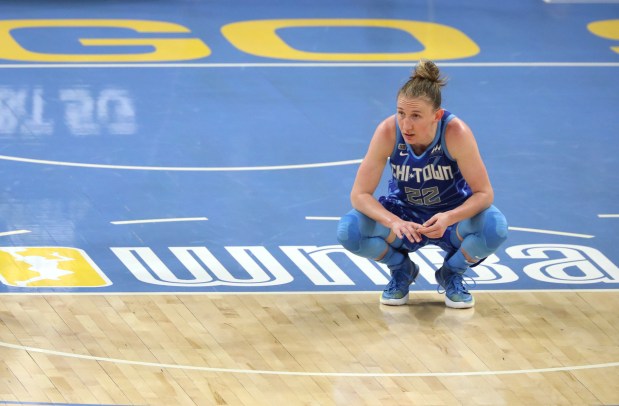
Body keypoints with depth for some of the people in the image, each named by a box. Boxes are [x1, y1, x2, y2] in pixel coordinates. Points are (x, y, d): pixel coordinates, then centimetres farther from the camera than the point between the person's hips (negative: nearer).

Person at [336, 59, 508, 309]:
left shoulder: (455, 133, -29)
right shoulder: (388, 132, -26)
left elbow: (484, 193, -23)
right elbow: (359, 194, -22)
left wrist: (449, 218, -42)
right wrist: (393, 222, -41)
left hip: (451, 216, -1)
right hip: (404, 213, 1)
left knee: (494, 228, -34)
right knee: (349, 230, -29)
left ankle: (452, 274, 1)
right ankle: (401, 270, 5)